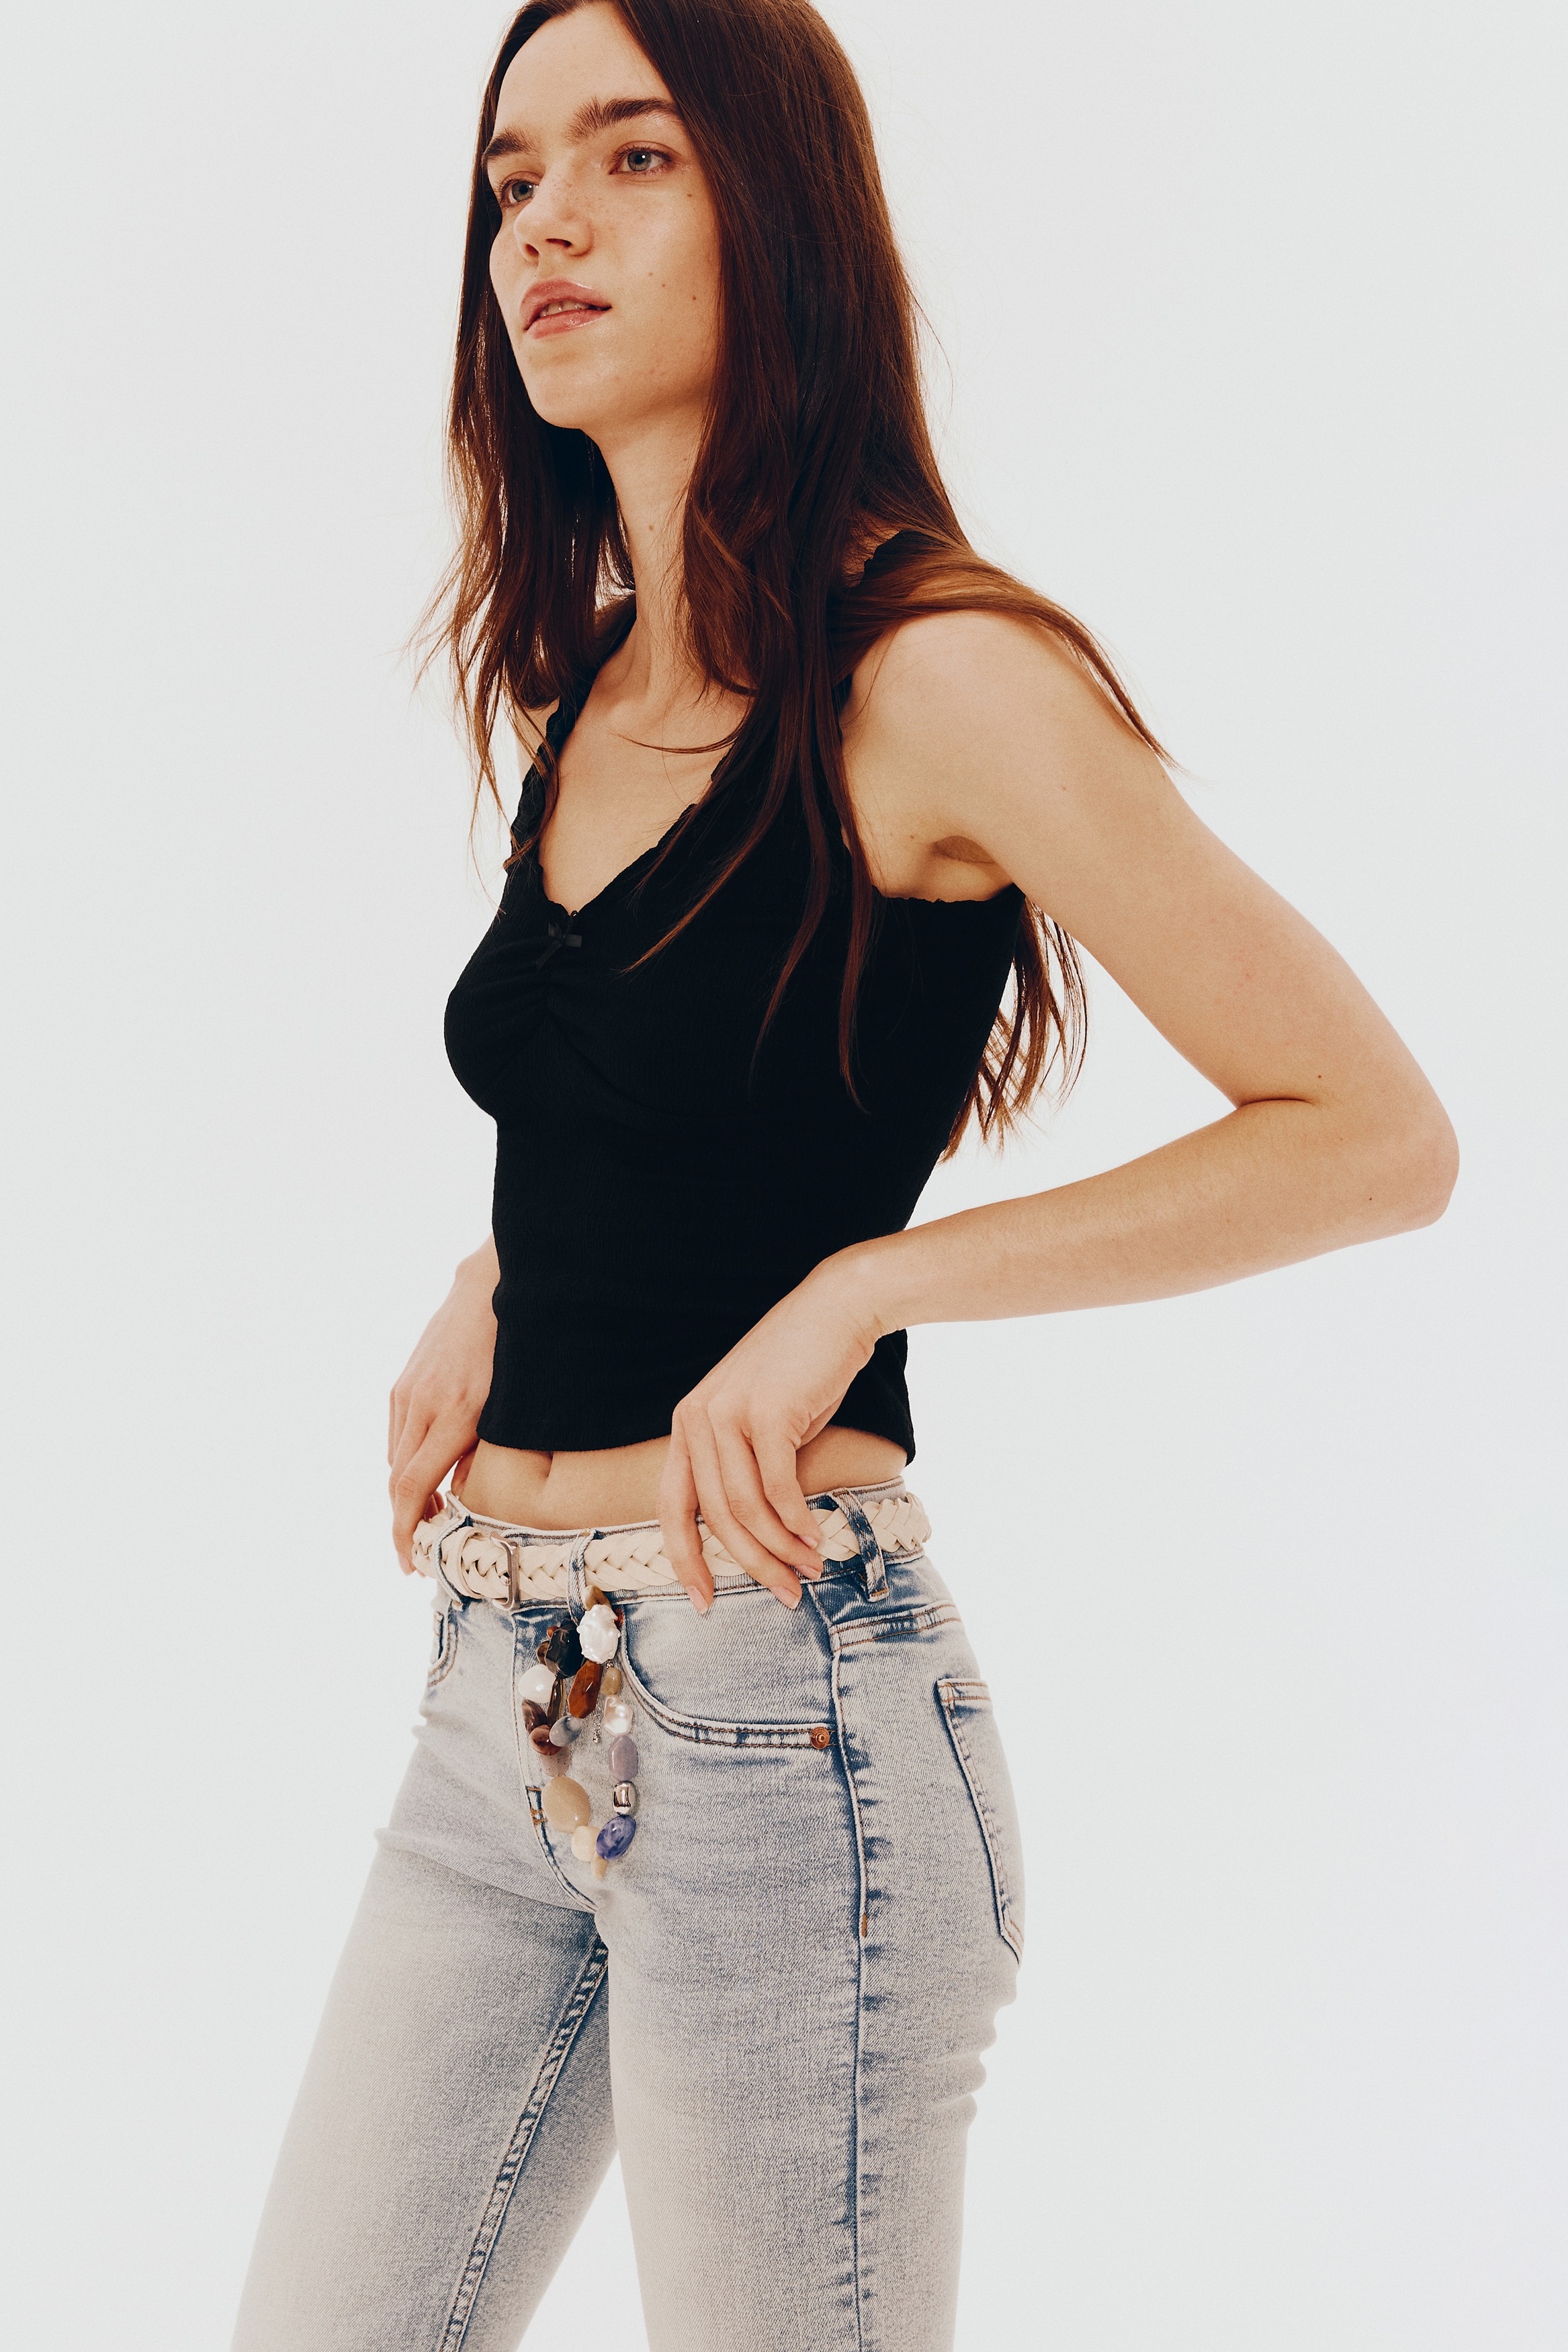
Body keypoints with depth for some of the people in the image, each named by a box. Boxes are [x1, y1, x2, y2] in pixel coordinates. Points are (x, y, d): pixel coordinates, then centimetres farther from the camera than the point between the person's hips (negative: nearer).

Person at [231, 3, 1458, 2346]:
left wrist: (865, 1285, -17)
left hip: (767, 1709, -7)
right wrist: (489, 1292, 9)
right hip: (505, 1705, 8)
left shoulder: (935, 676, -12)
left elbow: (1379, 1134, -13)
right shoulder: (585, 689, 11)